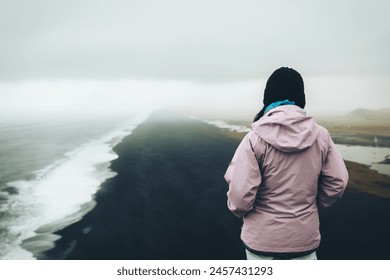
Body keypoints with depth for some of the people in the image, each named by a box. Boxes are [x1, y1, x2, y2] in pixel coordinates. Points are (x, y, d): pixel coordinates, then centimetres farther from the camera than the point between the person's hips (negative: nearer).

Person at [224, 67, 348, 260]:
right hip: (305, 239, 3)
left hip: (262, 239, -2)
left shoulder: (254, 139, -17)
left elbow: (240, 196, -20)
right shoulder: (320, 136, -6)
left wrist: (239, 210, 3)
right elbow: (337, 182, 0)